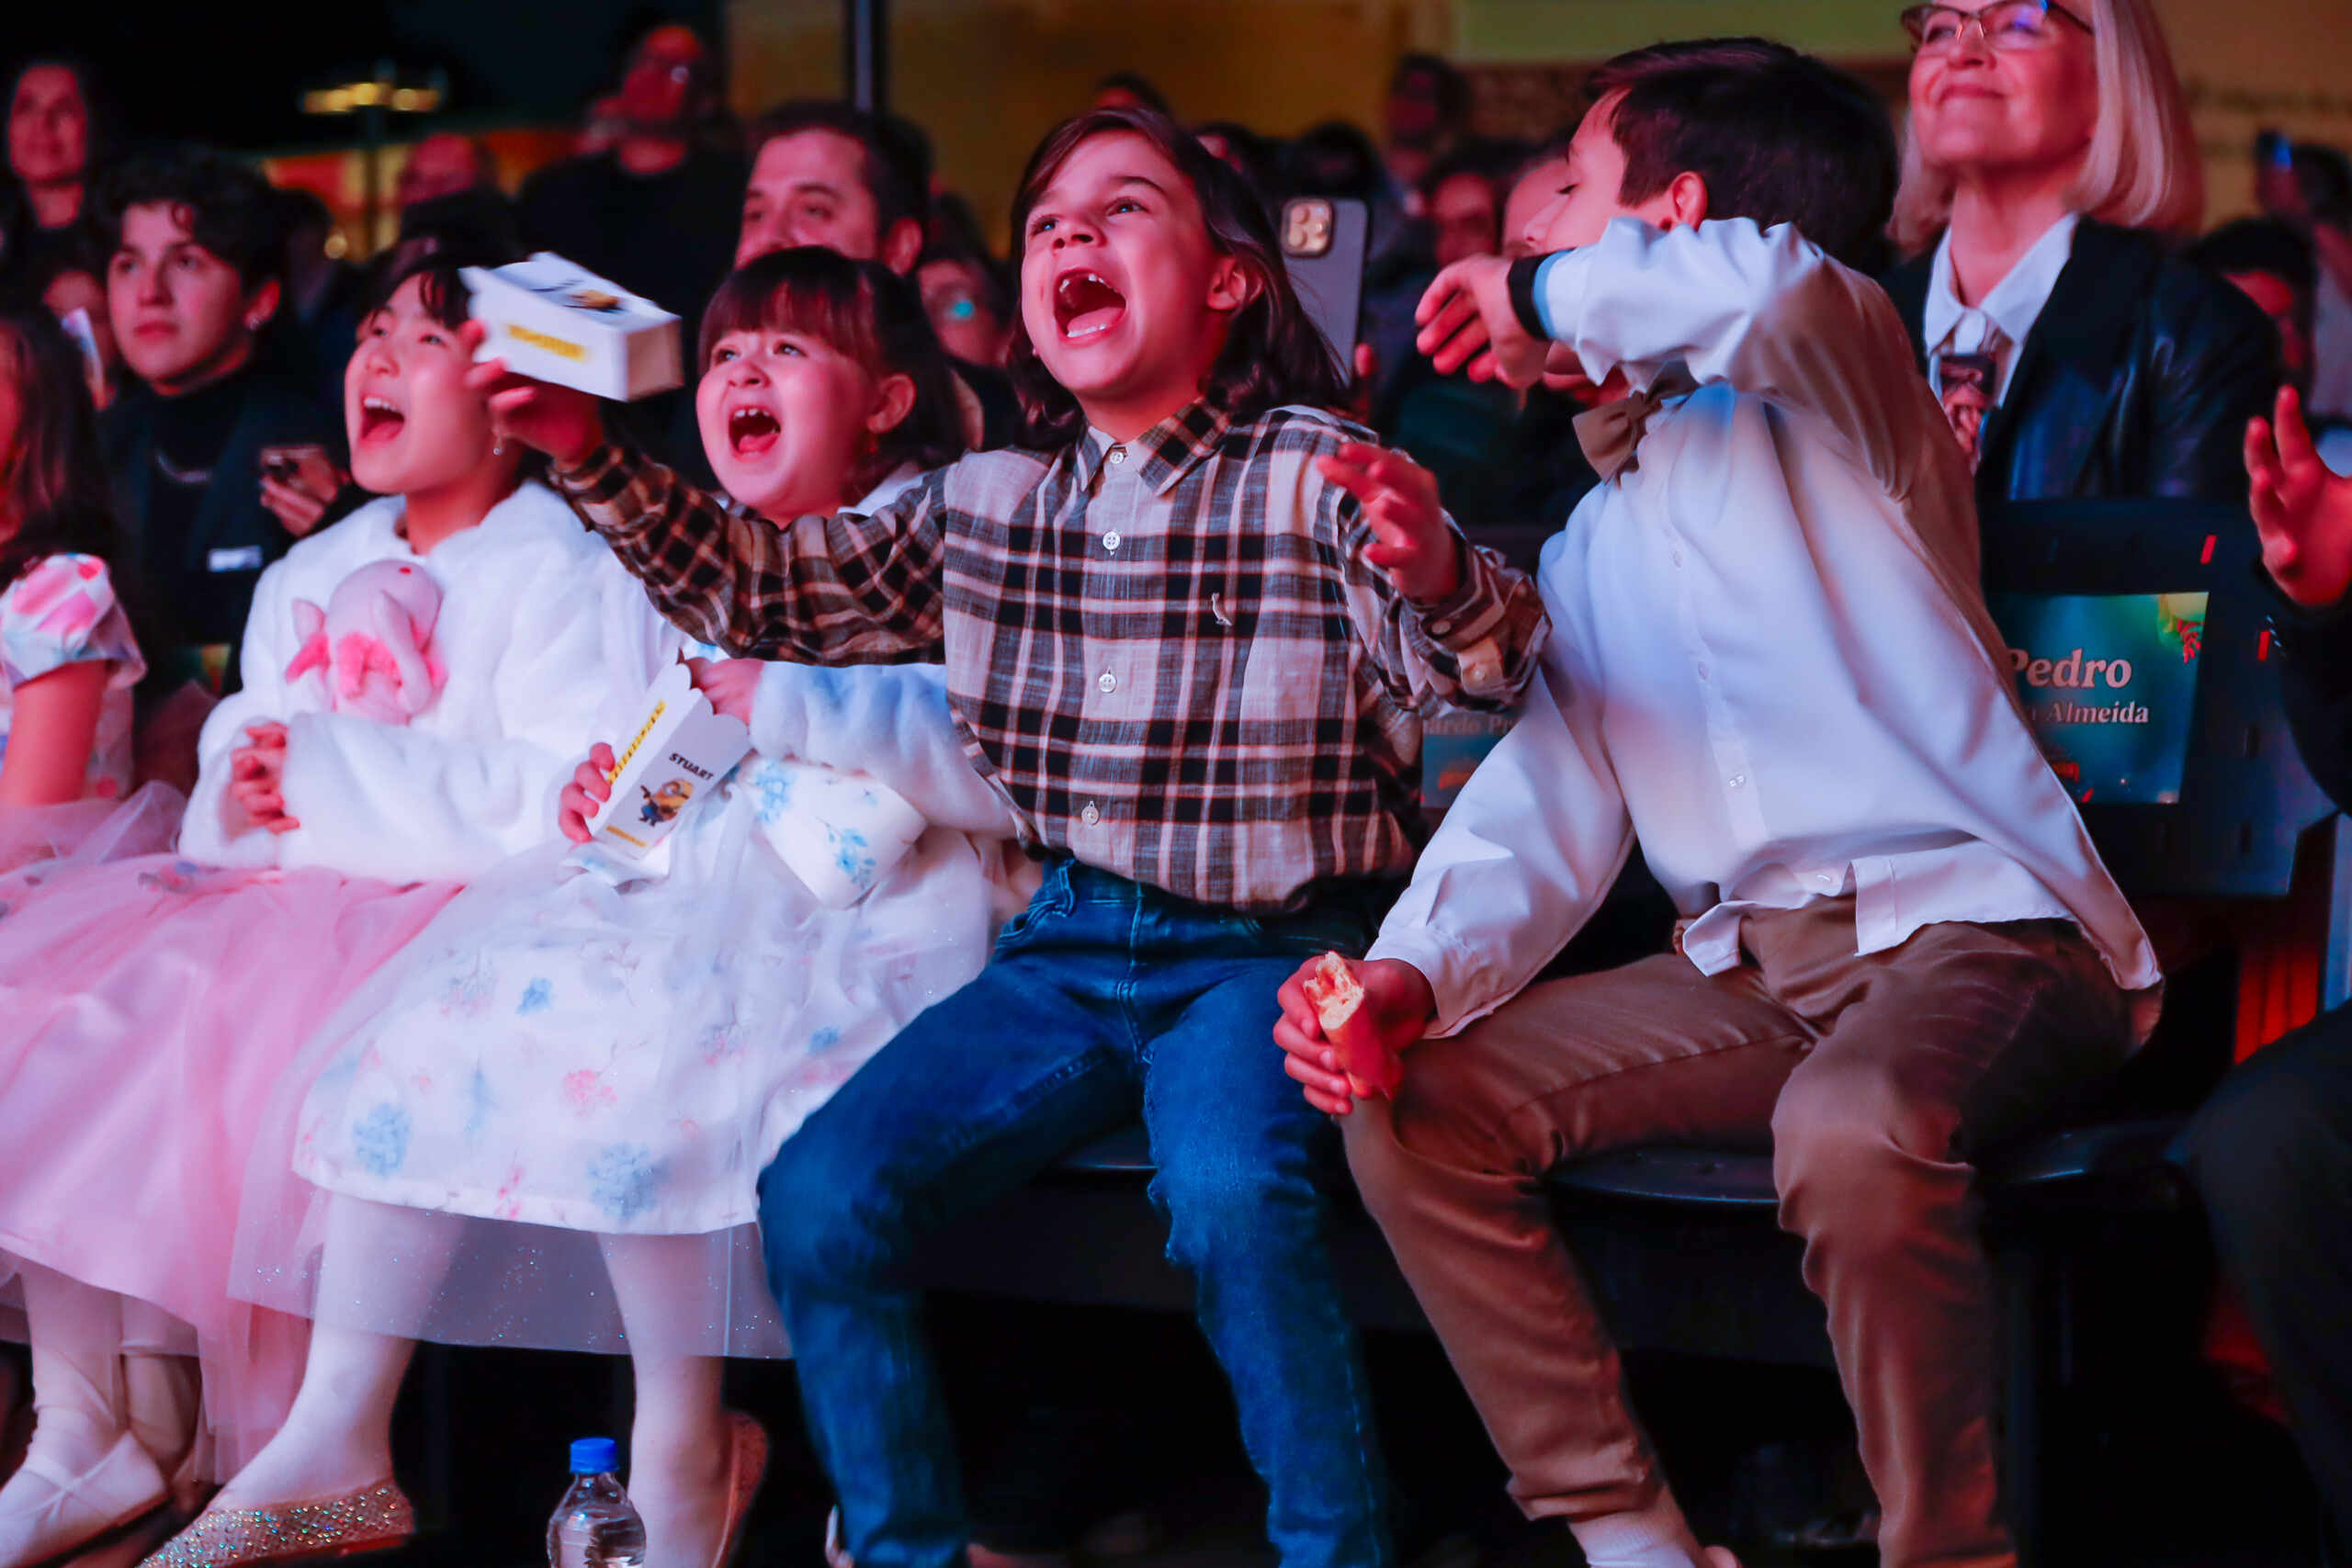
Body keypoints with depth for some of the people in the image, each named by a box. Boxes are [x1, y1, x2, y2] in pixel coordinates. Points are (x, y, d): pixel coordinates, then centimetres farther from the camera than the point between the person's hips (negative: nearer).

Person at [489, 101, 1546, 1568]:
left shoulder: (1311, 471, -6)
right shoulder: (984, 501, 11)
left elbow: (1491, 665, -21)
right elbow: (756, 586, 17)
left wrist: (1436, 577, -45)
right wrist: (594, 460, 2)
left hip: (1265, 949, -5)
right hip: (1066, 952, 5)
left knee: (1229, 1191, -34)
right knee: (818, 1193, -14)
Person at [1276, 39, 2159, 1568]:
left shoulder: (1826, 406, -2)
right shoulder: (1598, 533, 21)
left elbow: (1780, 284, -29)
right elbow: (1549, 800, 12)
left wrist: (1541, 291, -11)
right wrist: (1414, 973, -7)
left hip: (1972, 924, -8)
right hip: (1751, 966, 8)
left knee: (1852, 1127, -39)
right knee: (1413, 1106, -7)